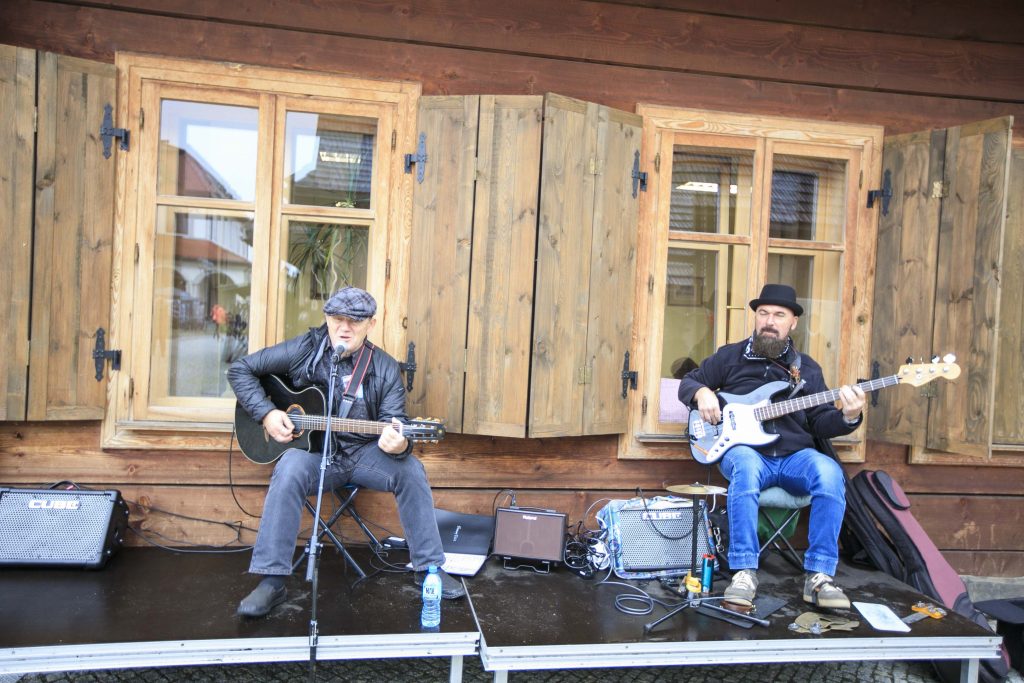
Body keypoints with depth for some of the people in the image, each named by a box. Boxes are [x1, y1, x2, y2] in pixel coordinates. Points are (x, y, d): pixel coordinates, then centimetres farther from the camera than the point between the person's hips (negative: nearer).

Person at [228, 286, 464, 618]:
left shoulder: (385, 368, -2)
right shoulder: (303, 350, -5)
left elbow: (395, 422, -7)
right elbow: (240, 369, 1)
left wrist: (398, 444, -33)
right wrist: (266, 413, -13)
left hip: (365, 452, 2)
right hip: (312, 450, -1)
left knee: (410, 470, -23)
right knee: (289, 471, -34)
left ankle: (429, 568, -9)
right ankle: (271, 581, -25)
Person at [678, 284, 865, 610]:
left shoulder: (807, 368, 16)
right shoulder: (730, 356, 11)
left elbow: (820, 423, 11)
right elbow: (688, 382, 18)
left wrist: (847, 417, -11)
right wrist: (702, 393, -5)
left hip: (795, 456, 2)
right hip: (744, 451, -2)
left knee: (828, 472, -31)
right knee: (745, 465, -39)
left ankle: (819, 576, -23)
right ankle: (744, 572, -34)